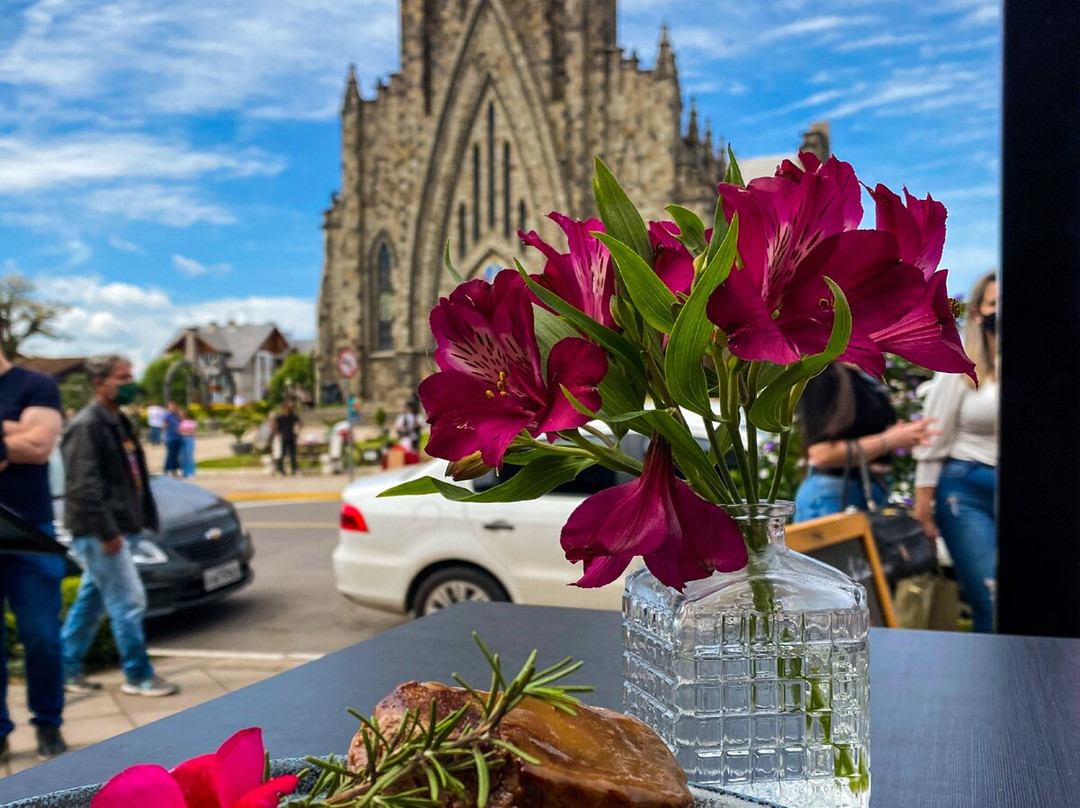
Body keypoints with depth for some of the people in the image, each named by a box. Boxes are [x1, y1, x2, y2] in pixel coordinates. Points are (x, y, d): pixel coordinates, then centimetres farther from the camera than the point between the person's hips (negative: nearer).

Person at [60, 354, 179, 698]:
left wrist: (147, 517, 15)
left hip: (118, 528, 10)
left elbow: (136, 476, 20)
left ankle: (67, 669, 28)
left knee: (91, 601, 16)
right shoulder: (86, 426, -15)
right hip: (98, 532, -9)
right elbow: (83, 486, -22)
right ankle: (139, 676, 6)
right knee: (128, 601, -5)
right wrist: (107, 531, -23)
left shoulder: (119, 422, 15)